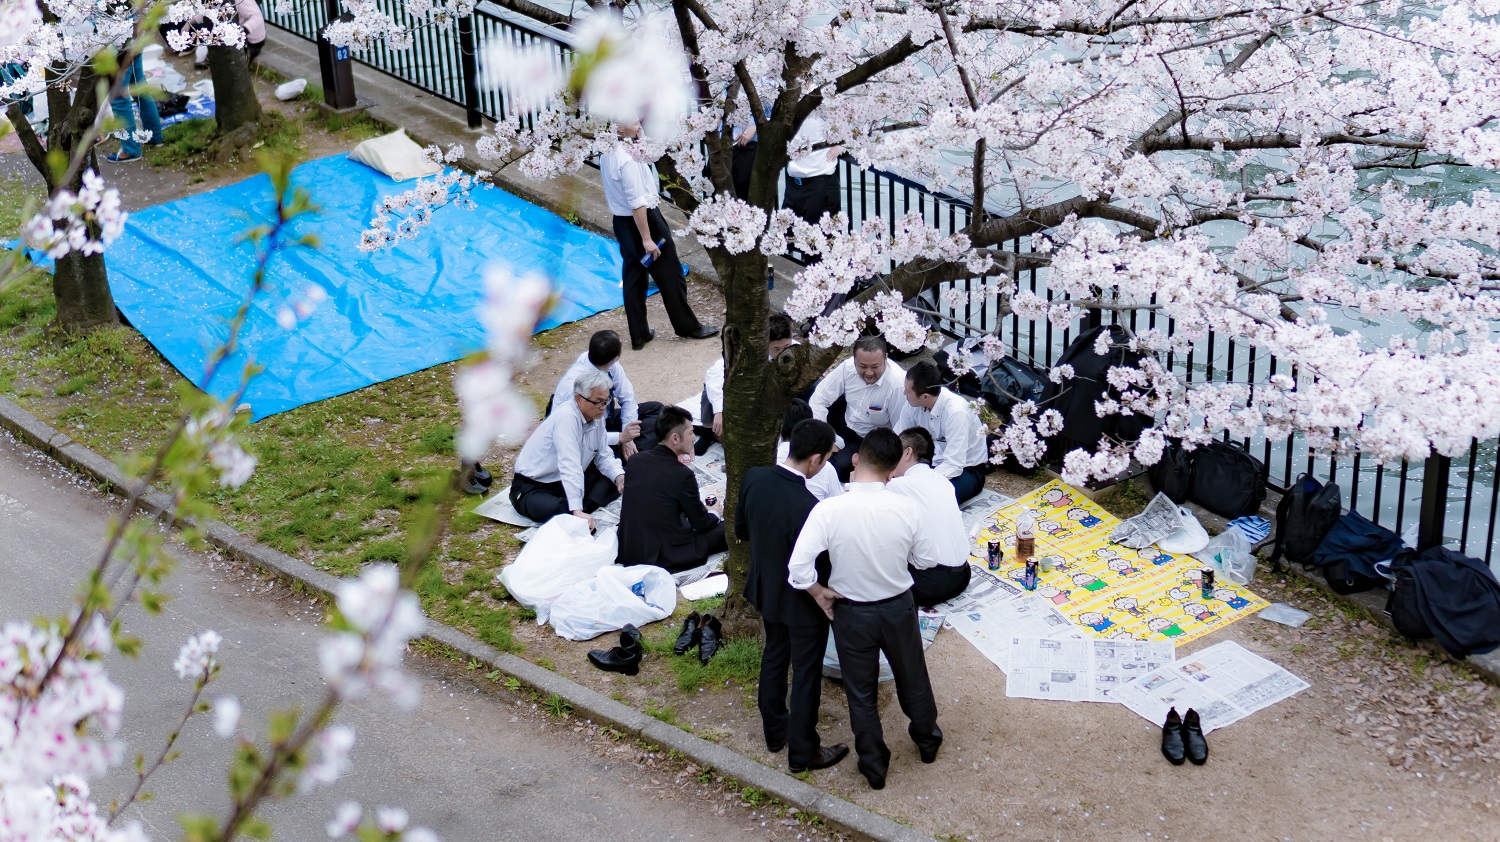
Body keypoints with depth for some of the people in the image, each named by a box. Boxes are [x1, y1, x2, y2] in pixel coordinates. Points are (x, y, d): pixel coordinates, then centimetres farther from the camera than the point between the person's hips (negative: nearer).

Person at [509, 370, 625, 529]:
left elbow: (603, 456, 7)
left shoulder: (597, 417, -2)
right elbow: (569, 466, -38)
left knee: (618, 477, -7)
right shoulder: (566, 417, -28)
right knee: (554, 509, -41)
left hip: (568, 481, 9)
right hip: (533, 487, -9)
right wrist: (577, 511, -46)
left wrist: (619, 477, -16)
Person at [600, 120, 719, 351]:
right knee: (669, 275, 7)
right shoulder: (628, 158, -25)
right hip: (644, 221, -9)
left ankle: (639, 335, 21)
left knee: (633, 278, 15)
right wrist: (647, 238, -24)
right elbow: (637, 203, -26)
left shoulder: (606, 154, 3)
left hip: (621, 222, 9)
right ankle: (688, 326, 21)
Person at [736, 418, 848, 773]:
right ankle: (803, 751, 30)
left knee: (774, 656, 27)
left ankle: (775, 731, 46)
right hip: (801, 601, -7)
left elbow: (741, 530, 1)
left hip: (765, 588, 7)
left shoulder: (754, 478, -15)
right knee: (806, 673, 13)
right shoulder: (807, 508, -36)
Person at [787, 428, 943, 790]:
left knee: (861, 692, 19)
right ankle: (927, 740, 50)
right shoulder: (905, 508, -21)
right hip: (899, 607, 2)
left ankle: (874, 765, 34)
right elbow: (928, 559, -7)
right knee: (913, 678, 27)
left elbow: (798, 568, -30)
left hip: (851, 612, -2)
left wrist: (820, 592, -11)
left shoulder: (828, 510, -26)